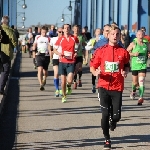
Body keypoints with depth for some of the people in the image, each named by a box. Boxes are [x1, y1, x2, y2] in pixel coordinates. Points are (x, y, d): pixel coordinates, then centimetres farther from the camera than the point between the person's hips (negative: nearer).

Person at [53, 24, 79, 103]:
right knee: (63, 81, 5)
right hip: (62, 62, 1)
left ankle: (69, 86, 19)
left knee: (69, 80, -16)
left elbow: (77, 49, 19)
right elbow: (54, 49, 10)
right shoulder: (60, 39, 4)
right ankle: (64, 96, 23)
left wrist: (76, 53, -2)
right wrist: (59, 53, -11)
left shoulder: (74, 39, 3)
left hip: (71, 62, -1)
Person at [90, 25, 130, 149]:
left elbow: (127, 66, 17)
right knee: (105, 114, -5)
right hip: (104, 86, -1)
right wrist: (95, 72, -15)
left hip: (118, 87, 1)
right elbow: (92, 66, 6)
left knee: (116, 115, 0)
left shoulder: (123, 52, 2)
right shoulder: (101, 51, 0)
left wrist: (125, 72, -5)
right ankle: (107, 139, 13)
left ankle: (113, 122, 39)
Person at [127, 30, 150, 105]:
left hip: (143, 66, 0)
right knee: (135, 82, 12)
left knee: (141, 82, -14)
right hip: (134, 66, 0)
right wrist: (133, 54, -17)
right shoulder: (133, 44, -3)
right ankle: (133, 91, 45)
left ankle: (141, 97, -20)